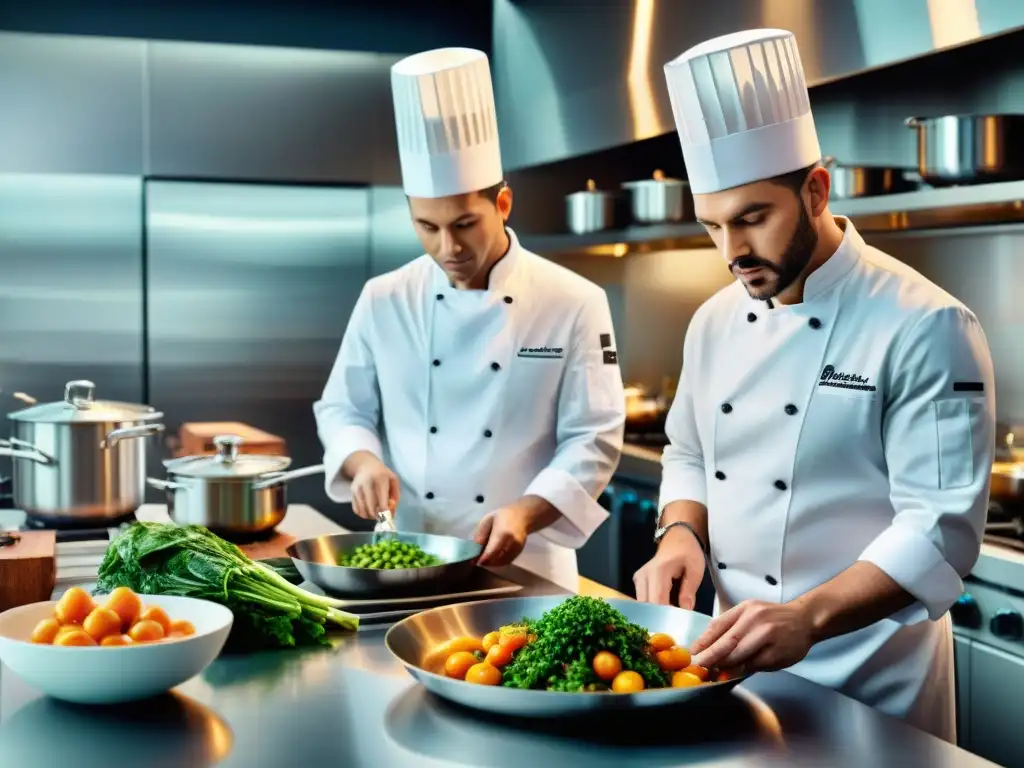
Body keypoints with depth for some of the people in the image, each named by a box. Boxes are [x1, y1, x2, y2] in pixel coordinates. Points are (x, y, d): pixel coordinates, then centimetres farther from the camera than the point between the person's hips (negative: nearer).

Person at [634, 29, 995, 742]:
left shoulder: (926, 329, -17)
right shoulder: (716, 321, 4)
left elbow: (941, 529, -22)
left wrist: (809, 617, -35)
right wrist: (682, 532, -5)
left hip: (867, 681, -6)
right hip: (731, 657, 6)